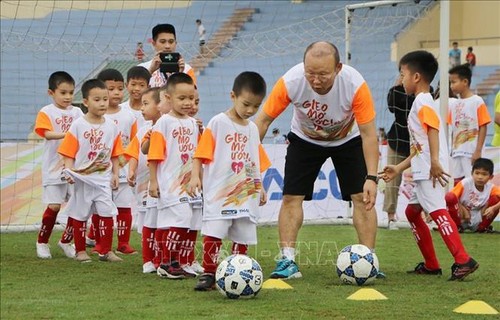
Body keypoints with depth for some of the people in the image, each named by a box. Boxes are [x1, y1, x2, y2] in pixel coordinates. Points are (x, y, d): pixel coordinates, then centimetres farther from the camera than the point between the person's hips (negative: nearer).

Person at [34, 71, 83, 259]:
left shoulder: (76, 112, 8)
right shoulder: (46, 112, -4)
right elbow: (47, 134, -19)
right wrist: (68, 133, -33)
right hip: (54, 168, -4)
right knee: (54, 206, -6)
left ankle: (66, 241, 20)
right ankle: (42, 242, 13)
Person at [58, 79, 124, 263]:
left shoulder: (111, 127, 1)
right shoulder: (78, 126, -8)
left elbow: (115, 154, 8)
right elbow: (68, 153, -7)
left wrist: (115, 174, 2)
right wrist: (69, 172, -18)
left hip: (103, 178, 2)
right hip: (82, 178, -2)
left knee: (107, 213, -5)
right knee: (80, 215, 8)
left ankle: (105, 250, 4)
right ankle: (80, 251, 19)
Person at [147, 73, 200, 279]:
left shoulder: (193, 124, 13)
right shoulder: (164, 123, -8)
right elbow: (154, 157, -9)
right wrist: (153, 181, -12)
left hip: (188, 183, 7)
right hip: (170, 184, -7)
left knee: (183, 224, 9)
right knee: (178, 221, -14)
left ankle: (175, 263, 17)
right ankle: (167, 264, -6)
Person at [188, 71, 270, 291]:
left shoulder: (252, 129, 13)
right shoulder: (218, 123, -4)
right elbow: (201, 154, -8)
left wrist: (260, 187, 20)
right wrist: (195, 176, -19)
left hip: (246, 195, 6)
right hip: (219, 193, -5)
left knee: (242, 238, 7)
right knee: (213, 234, -13)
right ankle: (209, 275, -7)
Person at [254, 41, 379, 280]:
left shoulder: (355, 85, -35)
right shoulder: (290, 82, -33)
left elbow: (368, 133, -27)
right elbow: (263, 120, -20)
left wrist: (371, 178, -31)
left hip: (348, 140, -1)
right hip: (304, 139, 1)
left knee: (362, 197, -10)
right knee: (291, 197, -10)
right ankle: (287, 260, -3)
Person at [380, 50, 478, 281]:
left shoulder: (422, 101, -8)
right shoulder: (421, 102, 24)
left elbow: (433, 128, -24)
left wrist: (434, 161, -33)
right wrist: (399, 168, 27)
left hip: (431, 171, -11)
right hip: (422, 171, 11)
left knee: (437, 211, -20)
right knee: (412, 211, 17)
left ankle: (463, 261, -29)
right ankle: (431, 264, 19)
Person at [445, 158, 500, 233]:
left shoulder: (491, 188, -9)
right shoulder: (465, 183, -16)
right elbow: (449, 197, -19)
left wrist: (493, 208, -36)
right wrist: (461, 208, -25)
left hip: (478, 221, 2)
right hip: (461, 218, -2)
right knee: (450, 197, -29)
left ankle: (482, 227, 0)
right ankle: (457, 226, -7)